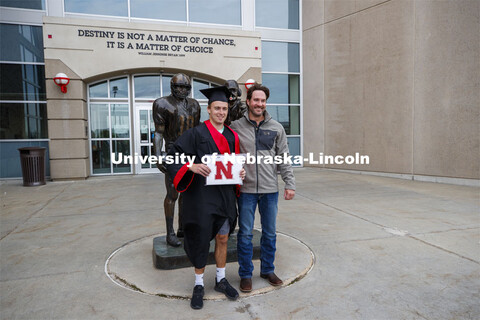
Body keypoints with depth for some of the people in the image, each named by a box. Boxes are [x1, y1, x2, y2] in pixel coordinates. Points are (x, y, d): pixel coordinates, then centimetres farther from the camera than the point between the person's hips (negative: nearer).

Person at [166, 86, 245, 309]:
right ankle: (199, 285, 24)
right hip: (201, 195, -4)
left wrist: (240, 173, -4)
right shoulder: (196, 133, -6)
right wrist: (192, 166, -26)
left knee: (222, 238, 14)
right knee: (201, 239, 5)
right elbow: (173, 156, -10)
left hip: (225, 194, 5)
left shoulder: (232, 136, 9)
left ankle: (221, 280, 32)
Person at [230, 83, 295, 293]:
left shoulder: (276, 128, 5)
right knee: (245, 234, 6)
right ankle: (245, 274, 22)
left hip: (270, 189, 2)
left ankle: (267, 270, 31)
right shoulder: (236, 127, 0)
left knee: (270, 233, 13)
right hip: (246, 189, -2)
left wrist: (290, 184, 1)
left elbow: (284, 158, 7)